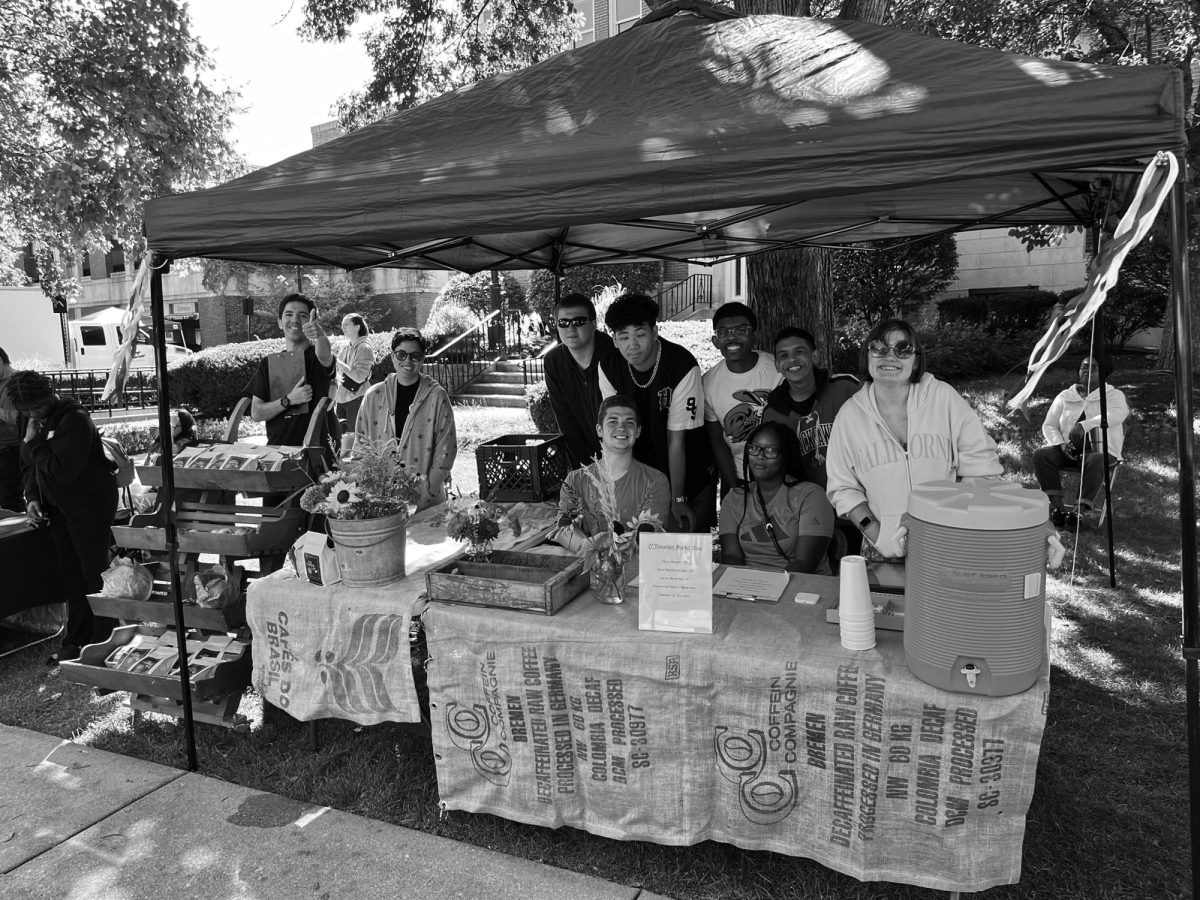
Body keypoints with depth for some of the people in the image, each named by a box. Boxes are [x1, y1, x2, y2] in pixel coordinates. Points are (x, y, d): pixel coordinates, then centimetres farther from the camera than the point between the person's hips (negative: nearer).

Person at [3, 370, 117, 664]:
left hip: (90, 507, -8)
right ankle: (75, 642, 23)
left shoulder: (75, 419, -20)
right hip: (58, 509, 8)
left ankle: (104, 643, 9)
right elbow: (28, 466, 15)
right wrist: (32, 497, 0)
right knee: (71, 578, 14)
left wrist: (34, 442, -18)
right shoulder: (31, 420, 6)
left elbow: (63, 470, -27)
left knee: (95, 577, -1)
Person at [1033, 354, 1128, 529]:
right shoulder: (1065, 396, 18)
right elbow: (1049, 425, 14)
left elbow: (1118, 414, -16)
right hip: (1068, 450, 3)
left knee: (1095, 461, -38)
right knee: (1041, 454, -26)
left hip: (1100, 451, -3)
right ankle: (1057, 506, -30)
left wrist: (1085, 425, -31)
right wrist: (1061, 444, -8)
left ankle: (1083, 511, -39)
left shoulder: (1114, 395, 8)